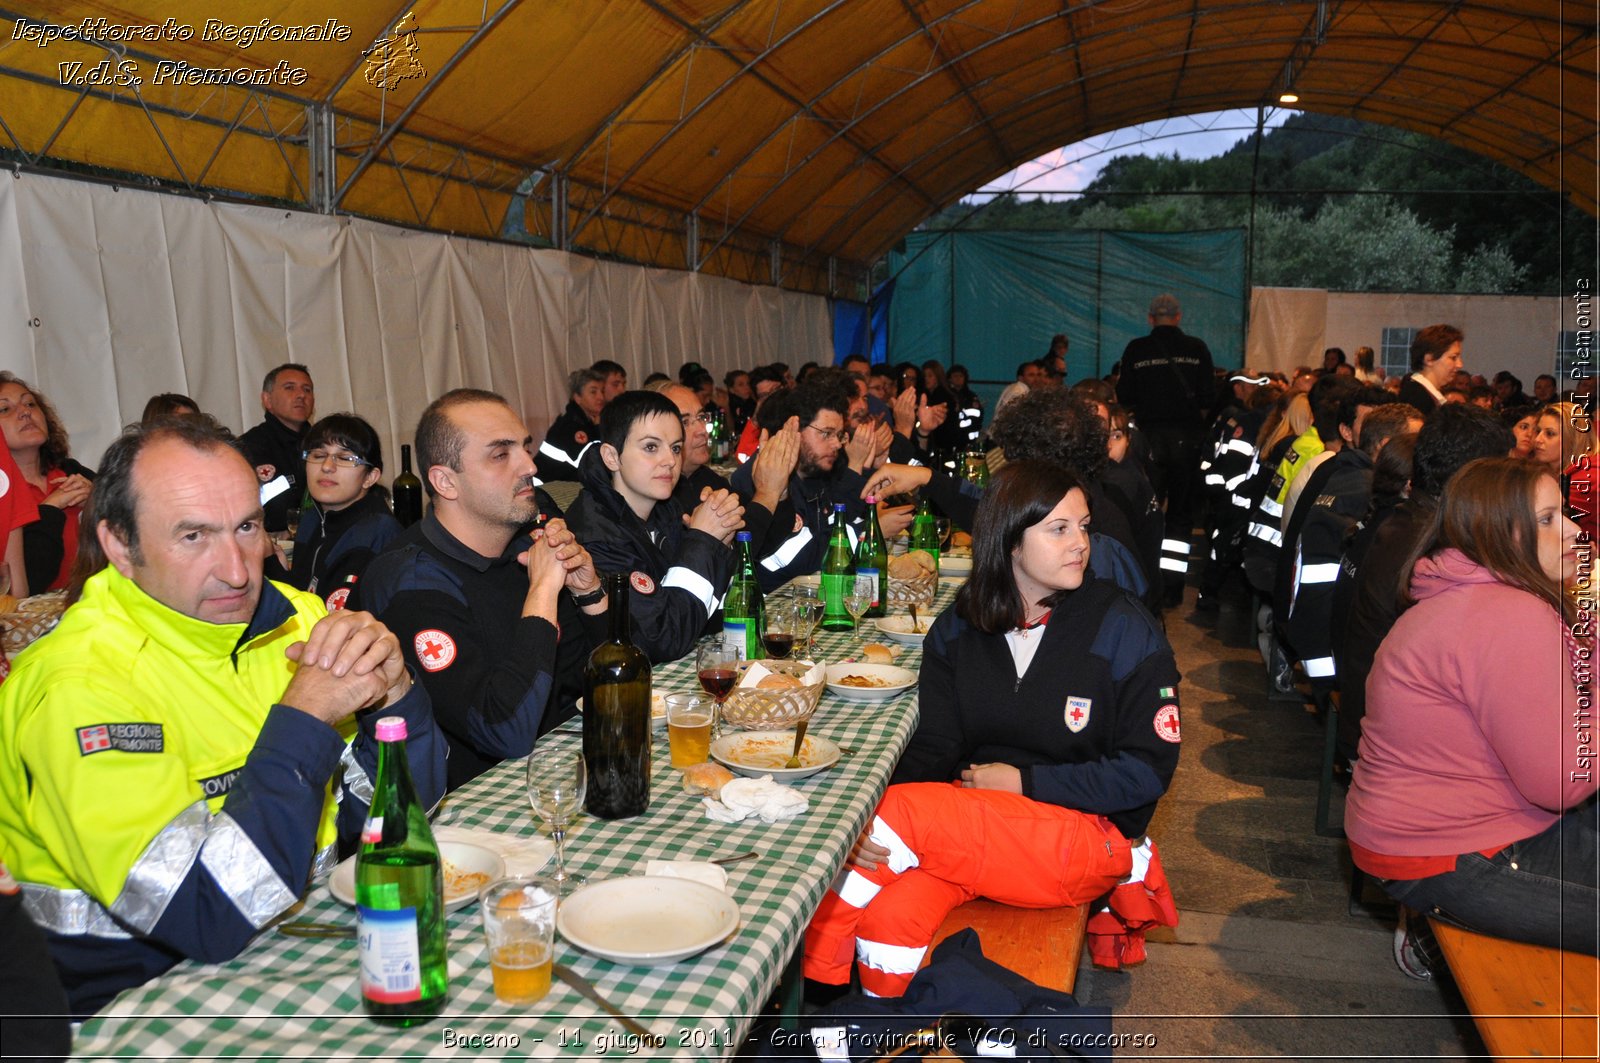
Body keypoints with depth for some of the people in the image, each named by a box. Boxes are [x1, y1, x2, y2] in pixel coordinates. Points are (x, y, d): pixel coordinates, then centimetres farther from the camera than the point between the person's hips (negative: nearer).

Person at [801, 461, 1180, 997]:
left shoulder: (1124, 629, -6)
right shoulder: (957, 630, 4)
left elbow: (1149, 770, -6)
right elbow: (932, 749, -1)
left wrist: (1024, 783, -10)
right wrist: (871, 823, -21)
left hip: (1087, 834, -3)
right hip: (970, 821, 3)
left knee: (902, 812, -27)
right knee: (891, 917, -29)